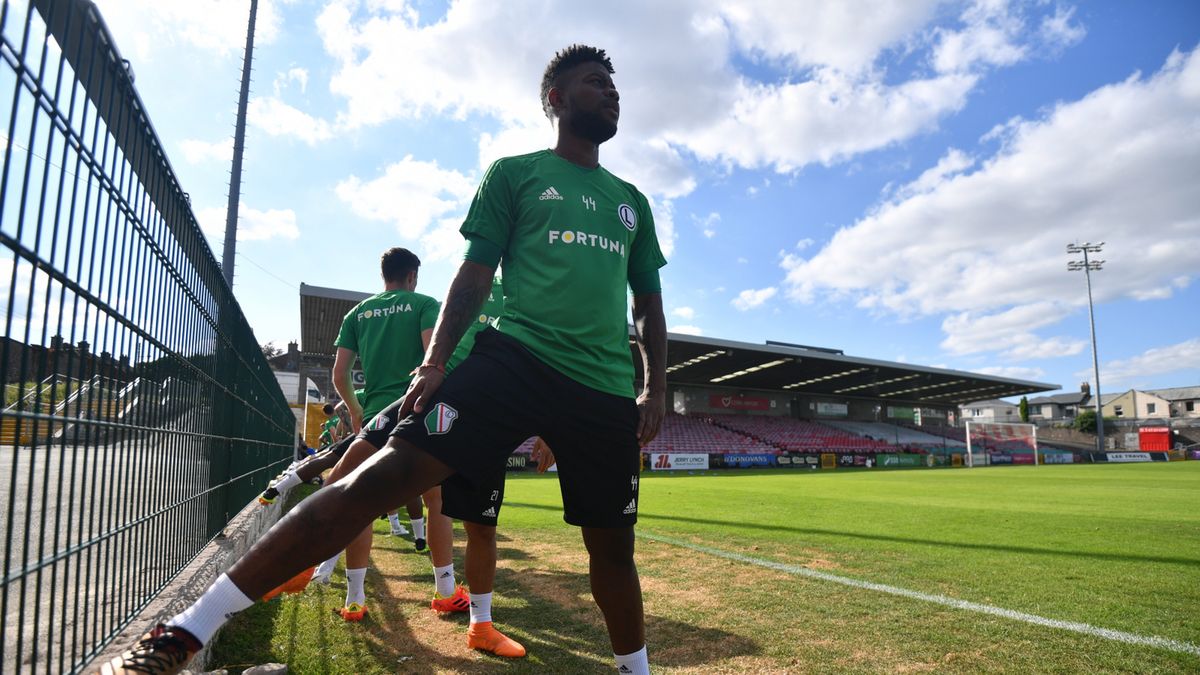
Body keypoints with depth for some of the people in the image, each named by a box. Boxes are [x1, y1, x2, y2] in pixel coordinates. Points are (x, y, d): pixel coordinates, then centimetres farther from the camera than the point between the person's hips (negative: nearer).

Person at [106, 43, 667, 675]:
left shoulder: (631, 201, 22)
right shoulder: (514, 174, 12)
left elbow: (649, 303, 22)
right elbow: (474, 274, 6)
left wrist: (655, 387, 10)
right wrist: (435, 360, -7)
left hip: (607, 389, 4)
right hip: (515, 357, -4)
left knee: (612, 543, 7)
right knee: (386, 474, -19)